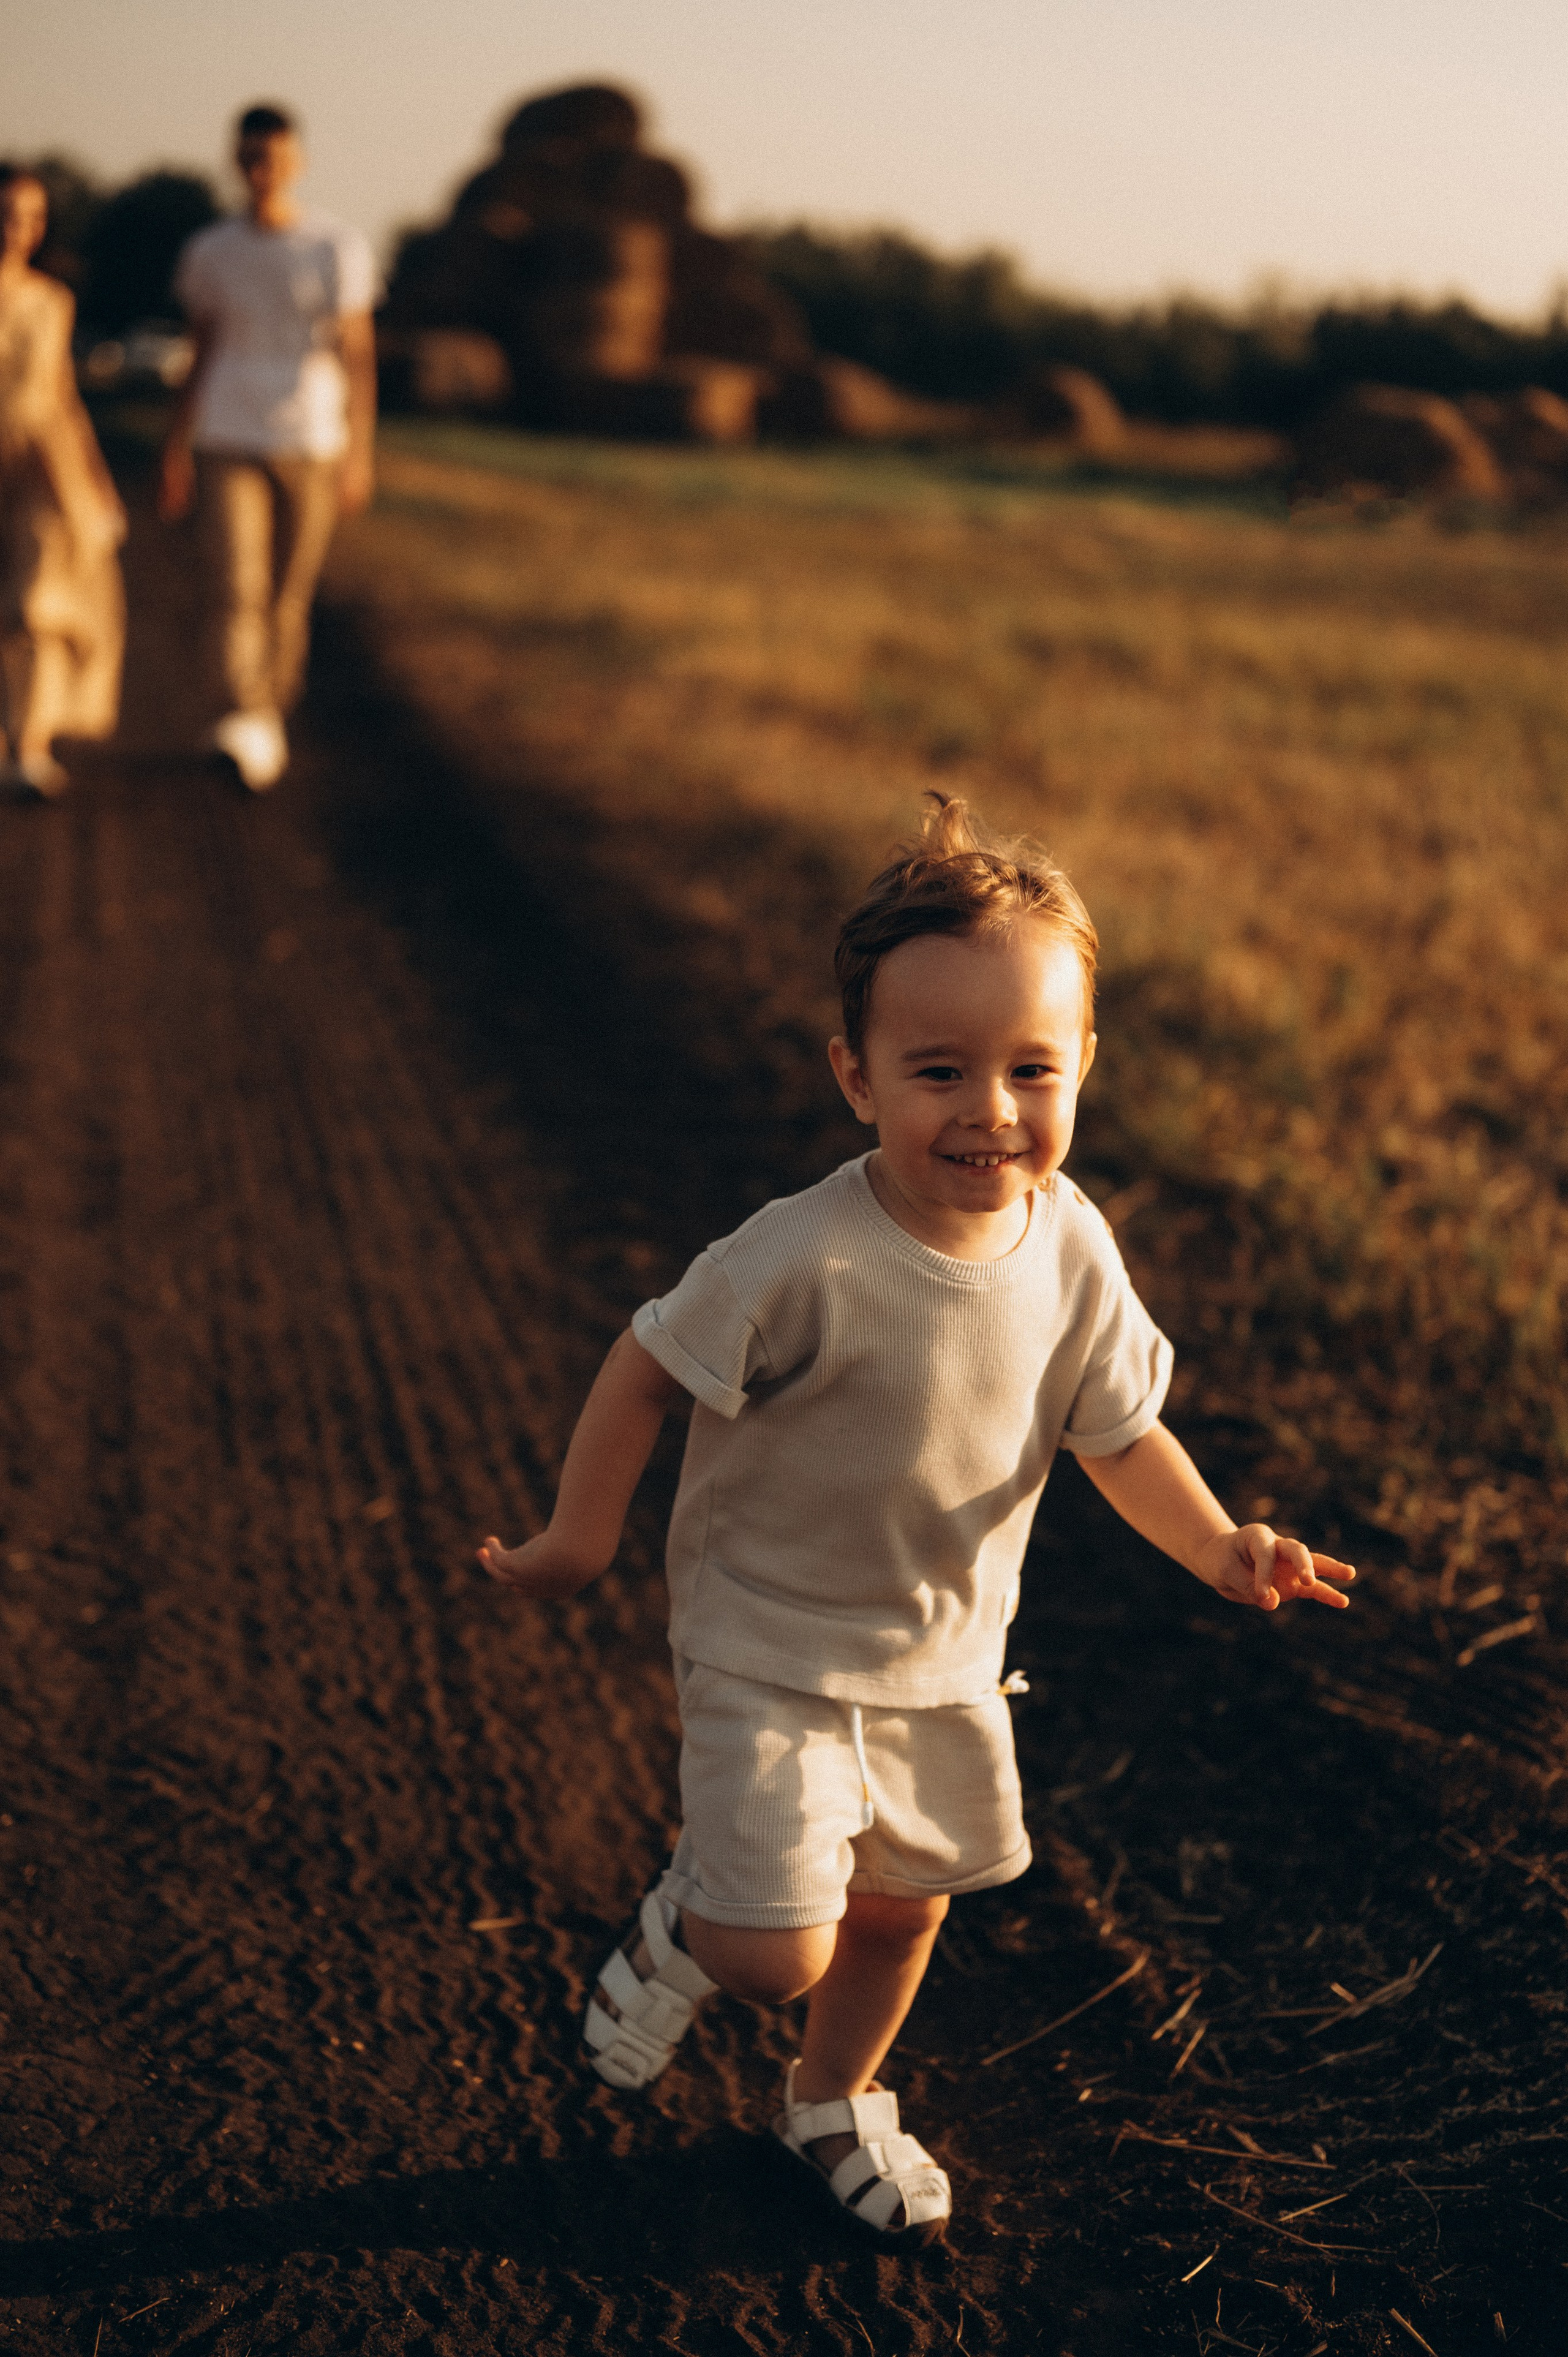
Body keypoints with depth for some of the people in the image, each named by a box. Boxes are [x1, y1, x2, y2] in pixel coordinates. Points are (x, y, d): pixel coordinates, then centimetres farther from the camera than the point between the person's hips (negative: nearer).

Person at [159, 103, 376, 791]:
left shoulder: (340, 249, 0)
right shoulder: (208, 253, 6)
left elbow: (358, 354, 0)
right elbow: (203, 355, 13)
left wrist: (360, 454, -6)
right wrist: (176, 452, 11)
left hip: (312, 444, -1)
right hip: (227, 447, 1)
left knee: (288, 598, 7)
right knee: (235, 589, -16)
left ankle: (276, 710, 25)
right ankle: (250, 730, -26)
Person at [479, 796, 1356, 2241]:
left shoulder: (1072, 1250, -14)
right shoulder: (806, 1261, -31)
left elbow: (1119, 1429, -2)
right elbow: (652, 1368, -17)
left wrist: (1218, 1547, -17)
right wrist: (582, 1541, -8)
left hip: (946, 1654, 6)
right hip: (772, 1647, -5)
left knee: (905, 1906, 22)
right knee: (778, 1950, -11)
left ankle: (837, 2103, 52)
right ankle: (683, 1928, 27)